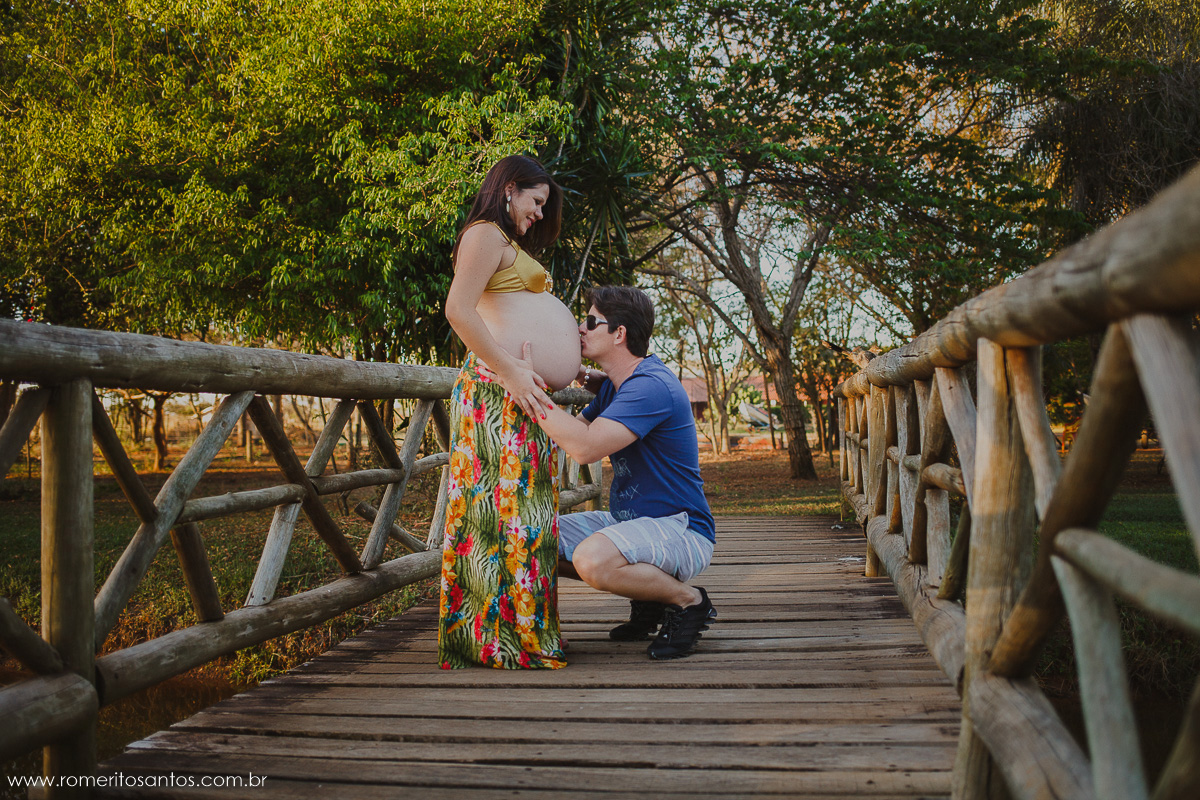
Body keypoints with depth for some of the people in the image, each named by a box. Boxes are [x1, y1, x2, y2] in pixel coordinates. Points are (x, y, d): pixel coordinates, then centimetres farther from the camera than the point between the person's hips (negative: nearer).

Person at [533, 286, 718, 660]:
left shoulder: (651, 386, -23)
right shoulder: (613, 385, 10)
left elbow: (584, 446, -34)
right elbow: (572, 430, 16)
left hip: (681, 530, -10)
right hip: (629, 519, 10)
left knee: (591, 558, -36)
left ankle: (689, 601, -8)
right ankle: (647, 597, 11)